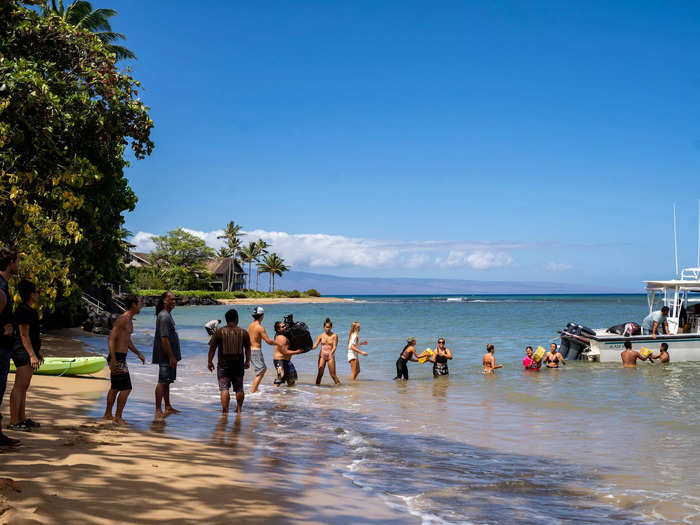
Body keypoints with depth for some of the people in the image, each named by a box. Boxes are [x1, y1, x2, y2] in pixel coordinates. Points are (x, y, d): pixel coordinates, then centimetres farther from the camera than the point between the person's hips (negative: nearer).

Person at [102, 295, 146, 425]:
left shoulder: (129, 320, 15)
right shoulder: (122, 319, -16)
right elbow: (111, 339, -22)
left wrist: (138, 353, 30)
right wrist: (113, 359, -28)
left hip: (120, 358, 10)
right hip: (117, 358, -10)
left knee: (115, 388, 19)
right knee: (126, 388, -8)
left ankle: (108, 414, 30)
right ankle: (118, 417, -3)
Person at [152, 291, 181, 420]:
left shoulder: (167, 315, 16)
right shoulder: (164, 316, -16)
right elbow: (164, 338, -22)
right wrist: (171, 357, -23)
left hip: (170, 355, 11)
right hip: (166, 356, -11)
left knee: (167, 381, 16)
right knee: (162, 381, -11)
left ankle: (168, 408, 25)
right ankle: (158, 411, -11)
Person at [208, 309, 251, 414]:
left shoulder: (219, 332, -5)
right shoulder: (243, 332, 0)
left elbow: (212, 348, -3)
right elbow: (247, 349, 8)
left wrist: (210, 362, 7)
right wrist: (247, 361, 21)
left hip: (224, 364, -2)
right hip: (238, 364, 2)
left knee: (224, 388, -2)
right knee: (239, 388, 15)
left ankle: (225, 411, -9)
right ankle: (239, 409, 24)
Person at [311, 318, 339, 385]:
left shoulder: (334, 336, 0)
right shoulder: (321, 336, 6)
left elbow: (334, 346, -7)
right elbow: (315, 345, 0)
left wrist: (331, 353, -25)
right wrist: (310, 348, -21)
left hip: (330, 356, -2)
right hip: (322, 355, 2)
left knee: (333, 374, -2)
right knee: (320, 373, -3)